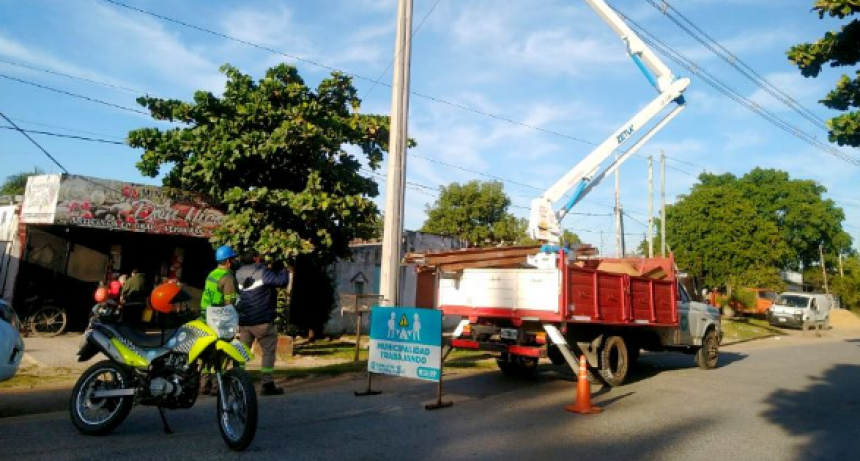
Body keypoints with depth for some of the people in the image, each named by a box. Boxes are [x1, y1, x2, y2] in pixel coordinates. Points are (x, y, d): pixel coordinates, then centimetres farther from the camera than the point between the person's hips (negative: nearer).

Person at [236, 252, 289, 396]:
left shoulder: (238, 274, 12)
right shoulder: (262, 271, -10)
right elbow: (281, 281, -17)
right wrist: (284, 270, 5)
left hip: (243, 321, 7)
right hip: (262, 320, -6)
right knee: (269, 351, 2)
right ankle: (267, 384, 0)